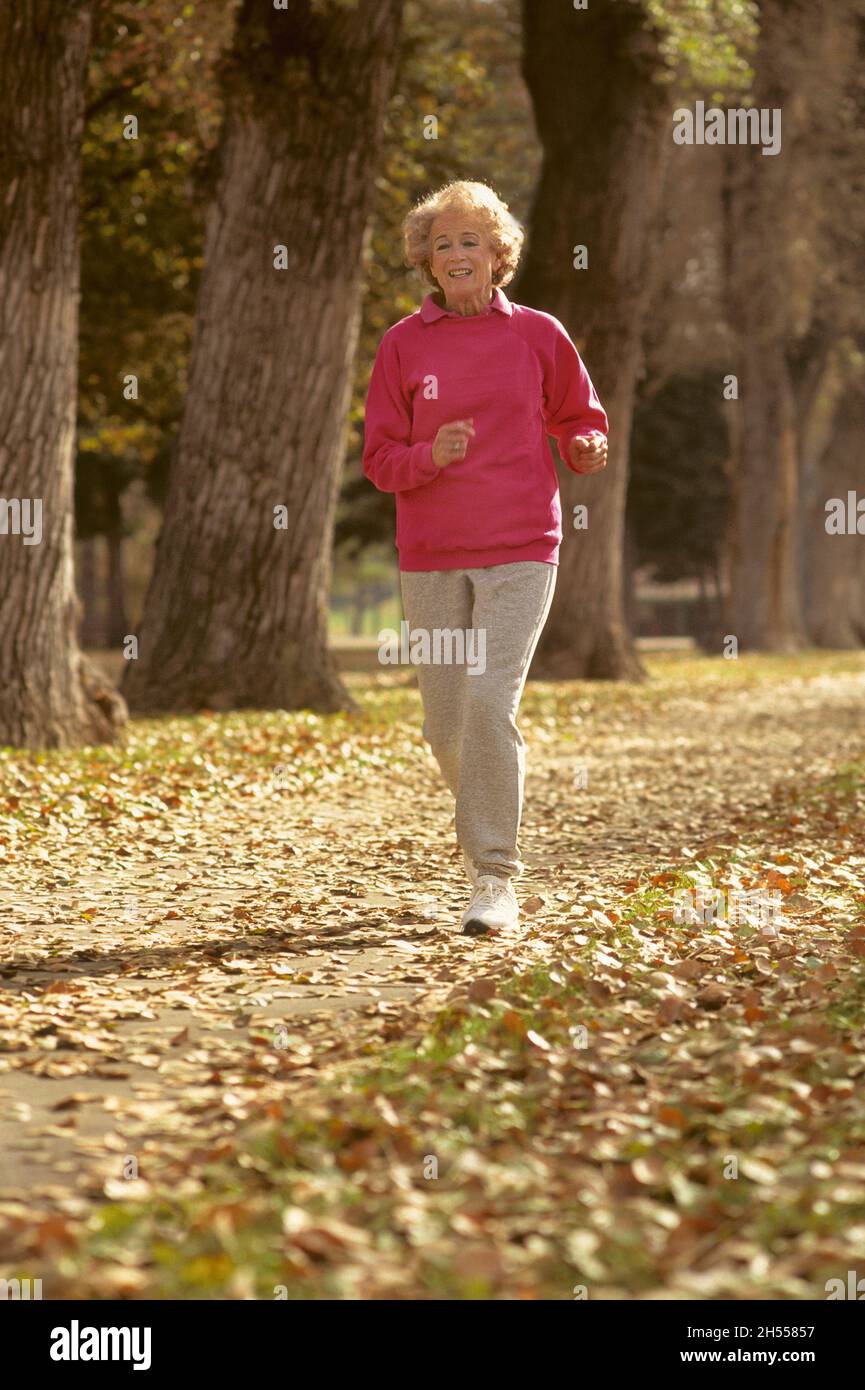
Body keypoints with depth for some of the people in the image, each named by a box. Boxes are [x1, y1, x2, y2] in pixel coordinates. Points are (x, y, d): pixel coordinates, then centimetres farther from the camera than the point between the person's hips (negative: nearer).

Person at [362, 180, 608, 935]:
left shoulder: (538, 335, 3)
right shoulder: (404, 344, 4)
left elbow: (581, 419, 14)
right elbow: (380, 460, 4)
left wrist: (589, 448, -10)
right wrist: (431, 455, -17)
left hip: (521, 552, -2)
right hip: (430, 558, 2)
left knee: (490, 702, -16)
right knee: (447, 724, 4)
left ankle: (495, 879, -10)